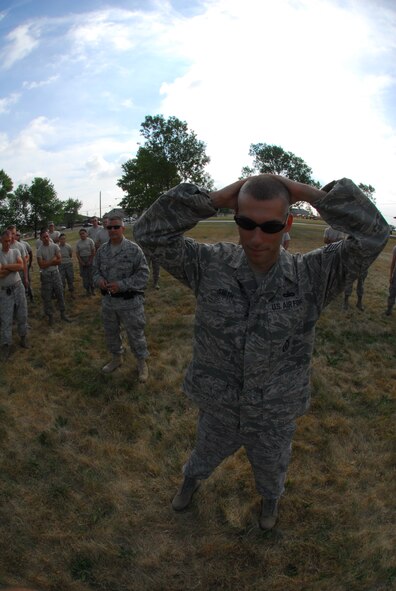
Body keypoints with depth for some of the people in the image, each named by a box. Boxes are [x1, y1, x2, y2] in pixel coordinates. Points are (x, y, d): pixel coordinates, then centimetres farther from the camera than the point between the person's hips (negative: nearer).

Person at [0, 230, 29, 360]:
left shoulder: (15, 251, 3)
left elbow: (21, 266, -14)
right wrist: (14, 267, -14)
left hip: (18, 287, 3)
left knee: (22, 315, 12)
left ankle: (23, 338, 29)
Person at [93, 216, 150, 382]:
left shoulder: (133, 249, -12)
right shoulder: (102, 250, 4)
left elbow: (143, 274, -14)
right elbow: (96, 270, 13)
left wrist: (122, 285, -23)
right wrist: (99, 279, -10)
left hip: (129, 301, -5)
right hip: (108, 300, 5)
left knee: (135, 334, 7)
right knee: (111, 332, 21)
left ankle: (142, 363, 28)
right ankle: (116, 358, 44)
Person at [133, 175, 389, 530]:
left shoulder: (312, 275, -21)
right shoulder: (211, 264, -20)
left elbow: (373, 234, -28)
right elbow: (150, 232, -25)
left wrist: (309, 193, -30)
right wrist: (214, 199, -32)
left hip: (275, 418, 0)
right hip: (219, 410, 1)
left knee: (271, 470, 31)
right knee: (205, 457, 32)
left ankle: (270, 499, 68)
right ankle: (191, 481, 69)